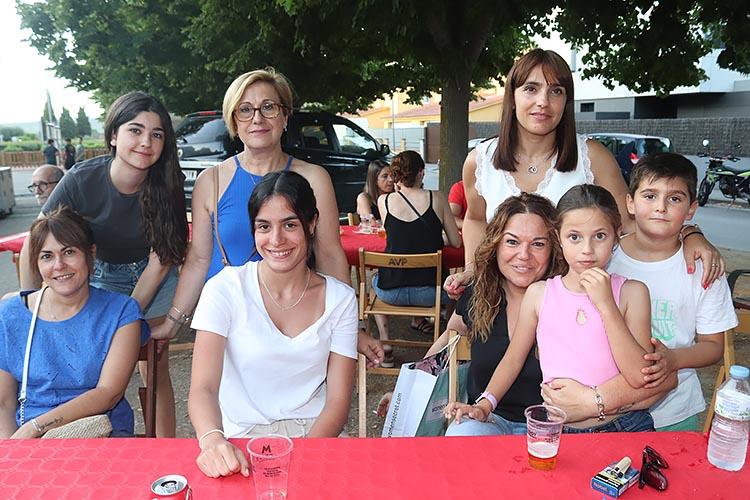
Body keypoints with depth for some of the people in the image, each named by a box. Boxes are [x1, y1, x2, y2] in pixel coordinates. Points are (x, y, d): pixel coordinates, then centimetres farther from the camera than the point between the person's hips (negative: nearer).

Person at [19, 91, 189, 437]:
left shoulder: (166, 186, -21)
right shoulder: (82, 179, -23)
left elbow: (159, 261, -14)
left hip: (152, 279, 0)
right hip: (99, 276, 0)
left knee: (155, 369, 2)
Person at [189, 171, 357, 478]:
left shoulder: (340, 299, 1)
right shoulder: (225, 289, -5)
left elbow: (338, 400, -2)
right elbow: (203, 387, -13)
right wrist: (213, 440, -34)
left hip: (316, 433, 2)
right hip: (240, 438, -1)